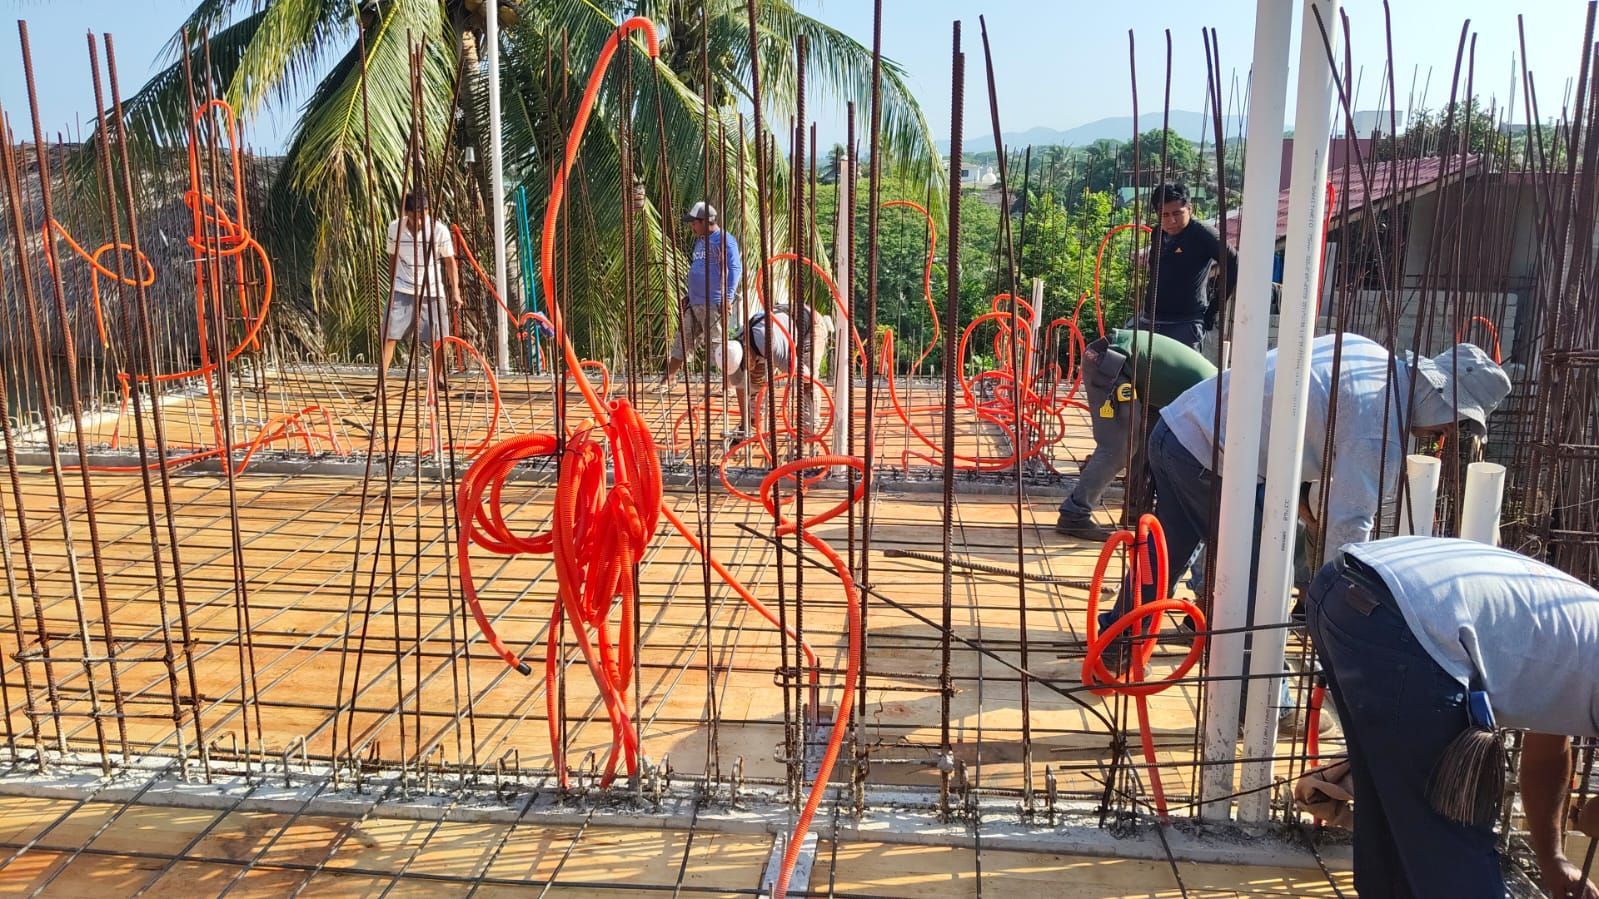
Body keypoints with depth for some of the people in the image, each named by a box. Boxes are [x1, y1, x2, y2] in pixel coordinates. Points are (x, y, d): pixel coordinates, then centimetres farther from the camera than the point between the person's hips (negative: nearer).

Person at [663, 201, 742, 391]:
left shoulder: (725, 240, -9)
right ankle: (667, 380, 19)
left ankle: (728, 385, 4)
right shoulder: (700, 241, 18)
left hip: (714, 304, -8)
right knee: (682, 342, 11)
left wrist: (728, 296, -23)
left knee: (720, 345, -5)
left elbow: (735, 268, -16)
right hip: (694, 304, 9)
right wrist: (688, 295, 23)